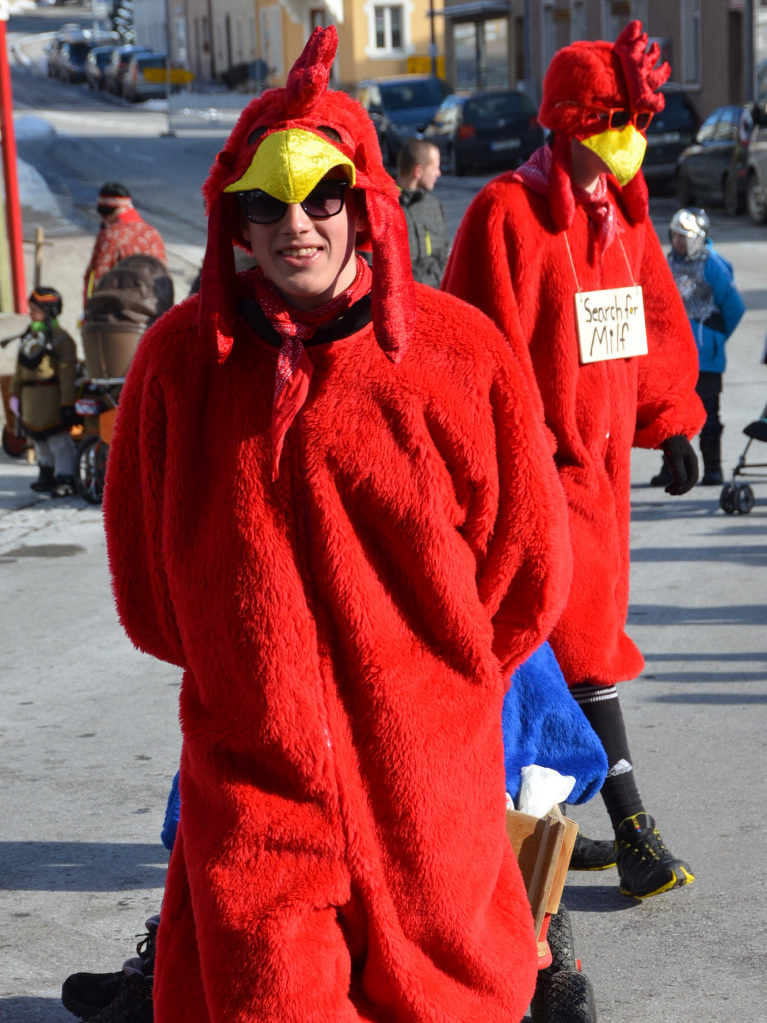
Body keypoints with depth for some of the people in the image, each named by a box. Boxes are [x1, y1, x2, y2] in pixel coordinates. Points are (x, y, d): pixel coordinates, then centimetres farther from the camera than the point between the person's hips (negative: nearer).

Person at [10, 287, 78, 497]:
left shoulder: (59, 338, -12)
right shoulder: (29, 335, 14)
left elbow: (67, 373, -15)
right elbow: (20, 368, 22)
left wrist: (67, 403, -18)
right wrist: (15, 393, 21)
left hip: (51, 394, -9)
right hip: (30, 397, 9)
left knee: (58, 439, -5)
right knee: (39, 439, 15)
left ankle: (65, 479, -1)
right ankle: (47, 474, 26)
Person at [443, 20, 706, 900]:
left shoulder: (621, 214, 12)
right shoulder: (508, 213, -14)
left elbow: (656, 322, 17)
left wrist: (672, 423, 11)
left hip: (600, 458, 8)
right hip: (538, 465, -8)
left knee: (554, 638, 14)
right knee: (584, 638, -9)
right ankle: (632, 831, -5)